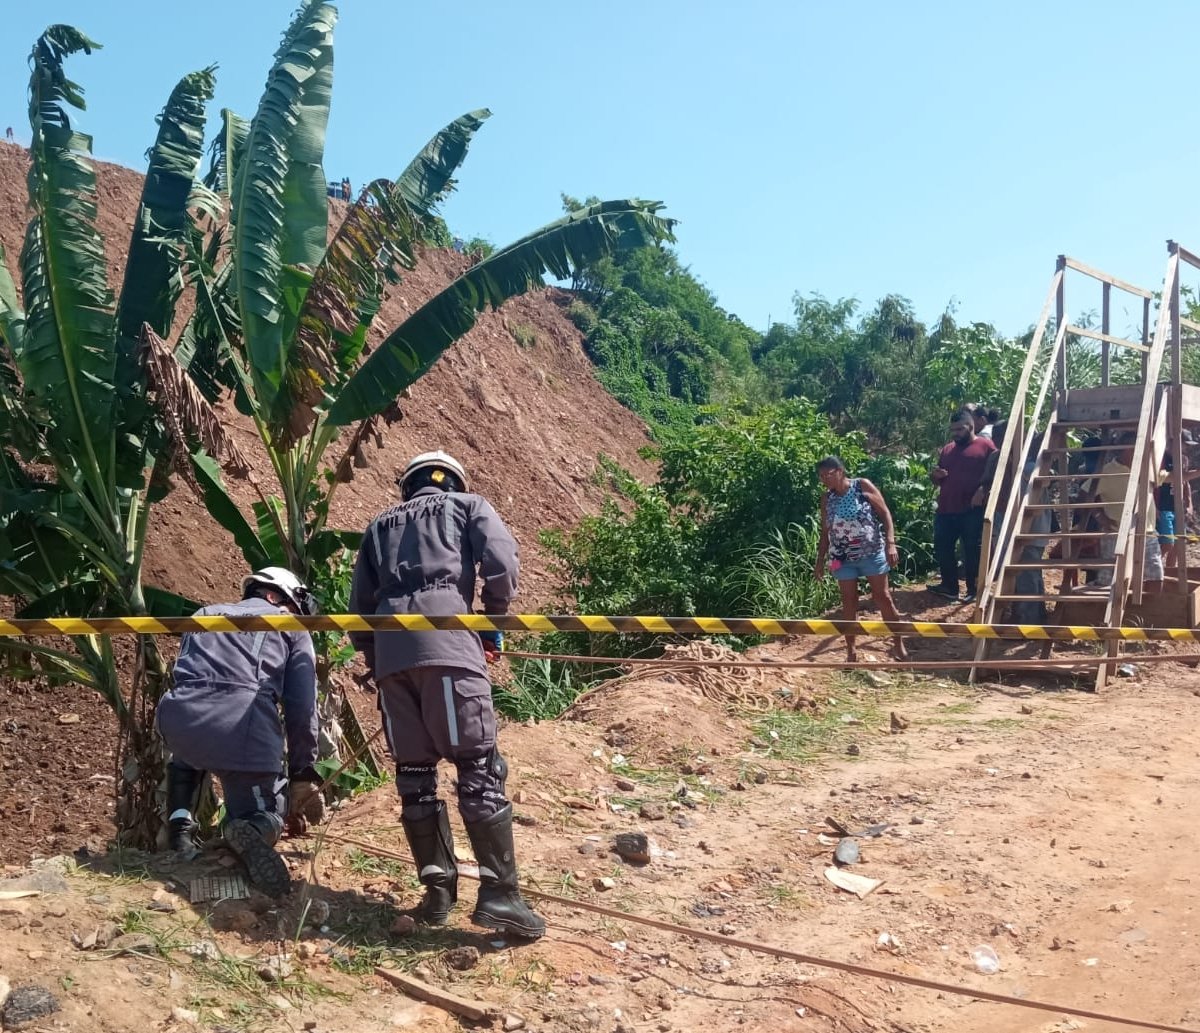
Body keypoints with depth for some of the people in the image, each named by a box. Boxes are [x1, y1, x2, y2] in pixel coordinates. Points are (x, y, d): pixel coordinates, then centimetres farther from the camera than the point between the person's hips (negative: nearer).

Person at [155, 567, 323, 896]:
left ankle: (180, 825, 20)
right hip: (244, 727, -4)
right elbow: (302, 707, 13)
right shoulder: (292, 629, 23)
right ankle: (252, 831, -18)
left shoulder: (204, 616, 34)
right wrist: (302, 775, 21)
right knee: (266, 815, 18)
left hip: (177, 719, 4)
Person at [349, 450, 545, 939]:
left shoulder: (380, 524, 31)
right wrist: (493, 620, 16)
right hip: (446, 641, -4)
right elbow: (502, 563, 3)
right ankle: (498, 892, -6)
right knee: (479, 767, -3)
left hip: (388, 648, 4)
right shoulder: (469, 505, 21)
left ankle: (438, 890, 11)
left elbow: (359, 603, 23)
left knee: (413, 773, 9)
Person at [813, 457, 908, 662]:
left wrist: (890, 543, -16)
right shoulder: (826, 499, 4)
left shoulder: (863, 486, -6)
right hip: (843, 558, 3)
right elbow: (825, 532, 11)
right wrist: (820, 561, 8)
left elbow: (885, 514, -7)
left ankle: (898, 643, 16)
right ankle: (851, 649, 14)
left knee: (883, 597, 4)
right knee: (849, 601, 6)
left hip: (871, 552, -3)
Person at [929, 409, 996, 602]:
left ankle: (974, 589, 13)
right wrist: (935, 475, 2)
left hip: (972, 510, -6)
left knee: (972, 550, 2)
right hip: (945, 510, 6)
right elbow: (938, 480, 25)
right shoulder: (946, 450, 16)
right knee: (942, 548, 9)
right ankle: (949, 586, 21)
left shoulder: (985, 446, -2)